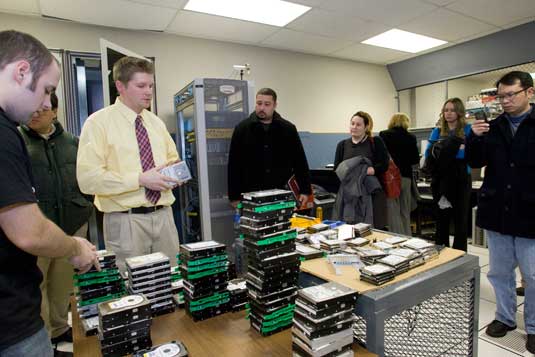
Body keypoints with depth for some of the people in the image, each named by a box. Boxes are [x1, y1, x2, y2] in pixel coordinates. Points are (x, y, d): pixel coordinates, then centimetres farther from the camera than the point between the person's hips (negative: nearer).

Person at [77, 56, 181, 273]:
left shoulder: (156, 122, 12)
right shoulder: (99, 122, -6)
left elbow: (173, 159, 21)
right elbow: (88, 178, -14)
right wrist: (141, 179, -20)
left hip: (164, 216, 5)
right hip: (126, 221, -5)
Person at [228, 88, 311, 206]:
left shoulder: (288, 129, 3)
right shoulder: (242, 128, 0)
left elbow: (300, 162, 5)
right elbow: (234, 165, -1)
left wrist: (305, 191, 2)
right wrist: (234, 197, -2)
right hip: (250, 195, -1)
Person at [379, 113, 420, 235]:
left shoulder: (383, 135, -5)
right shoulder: (411, 137, 1)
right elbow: (415, 159, 4)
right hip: (406, 177, 3)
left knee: (393, 213, 2)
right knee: (405, 213, 15)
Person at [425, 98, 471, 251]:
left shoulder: (468, 130, 0)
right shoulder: (437, 131, 9)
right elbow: (428, 154, 0)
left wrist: (453, 150, -23)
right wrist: (439, 150, -18)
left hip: (461, 179, -3)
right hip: (441, 179, 3)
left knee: (461, 219, 6)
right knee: (441, 219, 11)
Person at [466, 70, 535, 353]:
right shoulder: (493, 127, 5)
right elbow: (475, 163, 4)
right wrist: (474, 138, -13)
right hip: (497, 212, 3)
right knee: (499, 272, 15)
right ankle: (505, 317, 33)